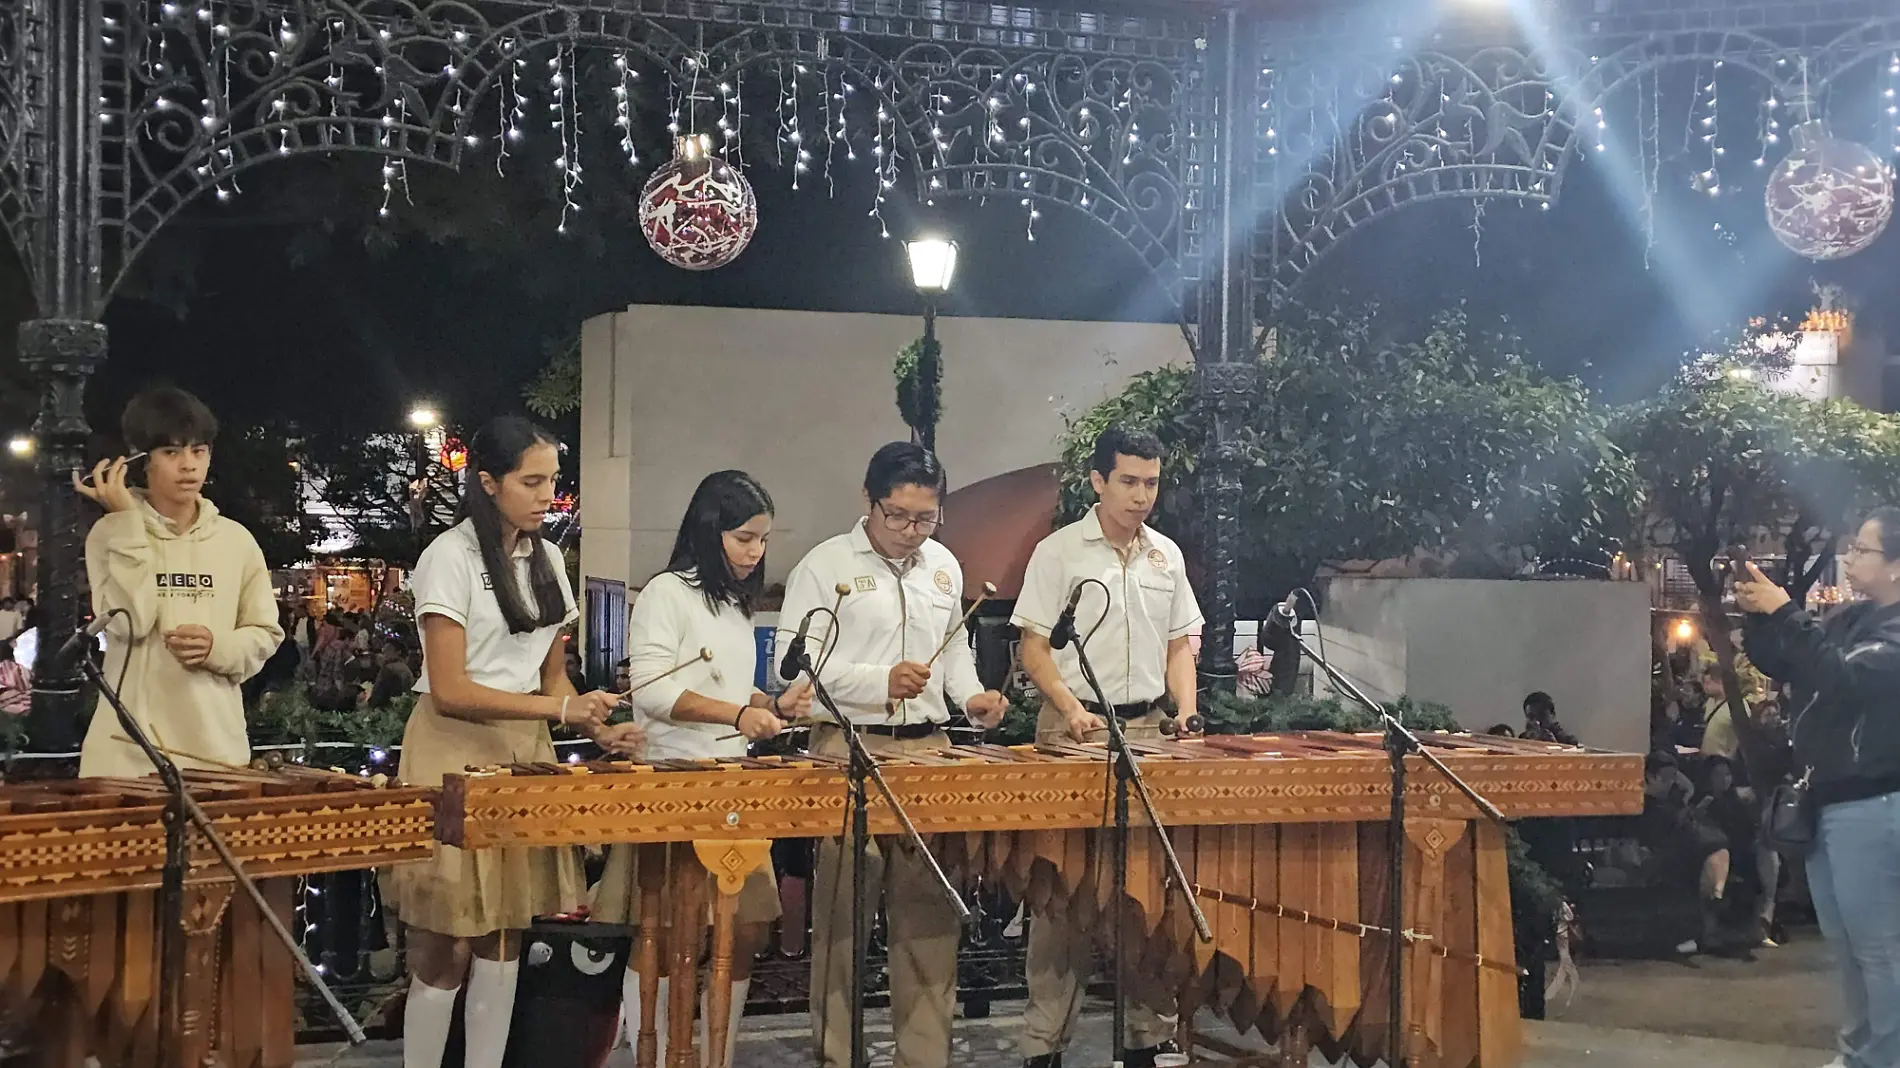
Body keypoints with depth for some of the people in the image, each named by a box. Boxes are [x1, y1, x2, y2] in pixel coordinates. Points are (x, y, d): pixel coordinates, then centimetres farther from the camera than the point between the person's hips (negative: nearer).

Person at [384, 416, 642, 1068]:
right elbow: (449, 690, -16)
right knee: (444, 949, -5)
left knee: (504, 940, 8)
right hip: (455, 756, -6)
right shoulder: (450, 558, -11)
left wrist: (596, 728, -2)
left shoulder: (546, 558, 10)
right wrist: (560, 708, -20)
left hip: (526, 756, 6)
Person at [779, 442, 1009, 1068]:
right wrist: (881, 681, -18)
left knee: (930, 915, 5)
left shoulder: (944, 567, 14)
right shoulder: (825, 566, -2)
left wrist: (970, 696, 7)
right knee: (843, 914, -2)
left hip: (930, 748, 5)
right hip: (850, 749, -5)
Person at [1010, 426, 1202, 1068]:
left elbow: (1179, 645, 17)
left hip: (1147, 728, 4)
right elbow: (1034, 647, -3)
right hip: (1074, 729, -4)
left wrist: (1186, 712, 0)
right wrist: (1072, 708, -18)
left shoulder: (1167, 556, 11)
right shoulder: (1059, 551, -2)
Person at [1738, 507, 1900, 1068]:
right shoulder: (1852, 617, 11)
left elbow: (1843, 677, -28)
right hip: (1824, 801, 9)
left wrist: (1784, 612, -26)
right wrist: (1757, 615, 0)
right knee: (1847, 945, 17)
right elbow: (1779, 665, 18)